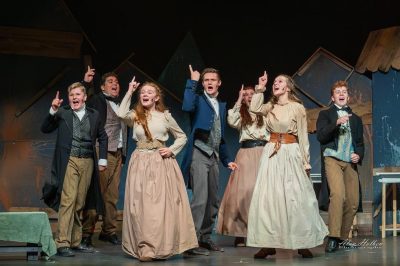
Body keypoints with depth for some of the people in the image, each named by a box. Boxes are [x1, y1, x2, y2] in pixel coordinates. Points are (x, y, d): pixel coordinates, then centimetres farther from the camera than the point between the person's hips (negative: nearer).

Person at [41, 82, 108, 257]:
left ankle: (75, 241, 15)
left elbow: (102, 137, 20)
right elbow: (45, 129, -1)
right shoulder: (62, 113, 5)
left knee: (79, 203, 7)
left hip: (88, 162, 3)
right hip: (69, 161, -3)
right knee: (68, 201, -12)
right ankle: (62, 244, -11)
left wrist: (102, 159, 12)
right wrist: (53, 111, -14)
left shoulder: (94, 115, 13)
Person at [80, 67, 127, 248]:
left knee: (112, 195, 9)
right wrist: (85, 83, -21)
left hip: (117, 153, 7)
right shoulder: (97, 100, 1)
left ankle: (109, 231, 16)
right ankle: (86, 233, -6)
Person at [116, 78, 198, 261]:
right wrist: (129, 92, -9)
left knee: (163, 204, -4)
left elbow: (182, 137, 14)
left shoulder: (165, 116, 7)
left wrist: (172, 150, -3)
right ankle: (145, 248, 3)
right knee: (141, 205, -2)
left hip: (162, 163, -1)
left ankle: (163, 246, 2)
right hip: (140, 163, 1)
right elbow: (121, 114, -16)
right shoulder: (135, 116, 7)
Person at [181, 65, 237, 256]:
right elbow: (187, 106, -27)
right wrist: (192, 82, -19)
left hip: (213, 157, 8)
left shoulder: (222, 106, 18)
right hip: (199, 154, -7)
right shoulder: (198, 100, -1)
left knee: (213, 202, 12)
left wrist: (227, 160, 19)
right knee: (200, 199, -14)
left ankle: (205, 238, 22)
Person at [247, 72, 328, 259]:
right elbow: (254, 108, -8)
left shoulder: (297, 108, -3)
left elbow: (303, 137, -2)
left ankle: (302, 244, 7)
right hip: (271, 154, 4)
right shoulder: (271, 107, 11)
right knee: (268, 198, 0)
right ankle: (269, 243, 5)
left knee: (296, 198, -2)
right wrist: (260, 88, -5)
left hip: (291, 154, -4)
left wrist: (306, 161, -3)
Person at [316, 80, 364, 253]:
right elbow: (321, 136, -4)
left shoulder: (355, 119, 23)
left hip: (350, 162, 5)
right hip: (333, 159, -5)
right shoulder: (325, 114, 11)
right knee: (338, 195, -24)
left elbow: (360, 143, 24)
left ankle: (343, 237, 14)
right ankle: (333, 237, -23)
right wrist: (336, 123, -17)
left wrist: (359, 155, 3)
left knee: (353, 202, 0)